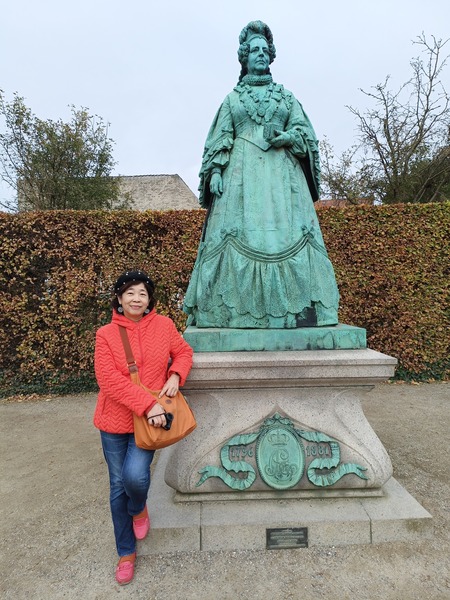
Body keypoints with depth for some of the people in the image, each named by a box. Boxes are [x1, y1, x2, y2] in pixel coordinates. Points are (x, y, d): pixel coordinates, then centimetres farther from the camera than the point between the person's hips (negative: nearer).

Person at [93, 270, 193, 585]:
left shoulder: (163, 325, -4)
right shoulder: (106, 334, -9)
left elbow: (183, 352, 9)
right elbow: (109, 380, -17)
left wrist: (175, 375, -12)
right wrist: (148, 404, -24)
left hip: (150, 420, 0)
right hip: (115, 420, 1)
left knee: (135, 475, -17)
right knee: (118, 486, 11)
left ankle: (139, 508, 24)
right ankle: (126, 553, 38)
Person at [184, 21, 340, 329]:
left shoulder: (286, 96, 21)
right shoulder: (232, 98, 19)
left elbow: (305, 133, 12)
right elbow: (219, 139, 9)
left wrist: (283, 137, -8)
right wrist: (216, 171, -6)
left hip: (281, 173, 1)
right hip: (242, 172, -1)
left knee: (286, 231, -10)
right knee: (239, 234, -12)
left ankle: (296, 307, -9)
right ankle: (236, 309, -11)